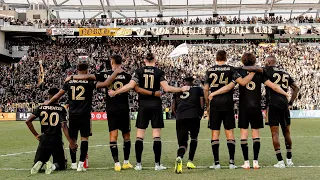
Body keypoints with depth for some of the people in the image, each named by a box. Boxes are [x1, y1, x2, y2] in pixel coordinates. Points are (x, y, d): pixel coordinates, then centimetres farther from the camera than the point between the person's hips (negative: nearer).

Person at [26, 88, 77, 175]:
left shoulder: (41, 107, 4)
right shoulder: (61, 109, -5)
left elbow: (28, 121, 1)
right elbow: (64, 127, -14)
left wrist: (36, 135, 9)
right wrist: (71, 142, -15)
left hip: (44, 140, 2)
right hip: (57, 141, -2)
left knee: (38, 162, 18)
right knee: (61, 165, 14)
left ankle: (39, 164, -18)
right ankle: (53, 166, -20)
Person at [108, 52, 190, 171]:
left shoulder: (139, 71, 3)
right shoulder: (159, 72, 0)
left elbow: (130, 86, -8)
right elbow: (167, 88, -9)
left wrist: (114, 92, 1)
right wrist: (181, 89, 4)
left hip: (143, 105, 1)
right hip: (156, 105, -1)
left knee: (139, 135, 6)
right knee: (157, 136, 2)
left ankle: (138, 164, 7)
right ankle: (157, 164, 3)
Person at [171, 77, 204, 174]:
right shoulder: (198, 89, 17)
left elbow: (173, 108, 19)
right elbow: (202, 105, 8)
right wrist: (199, 116, 23)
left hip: (180, 118, 1)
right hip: (194, 117, -1)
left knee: (182, 143, 3)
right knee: (194, 138, 24)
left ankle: (179, 157, -28)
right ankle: (190, 161, 18)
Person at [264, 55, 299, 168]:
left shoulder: (269, 69, 1)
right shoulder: (285, 72, 19)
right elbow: (296, 88, 21)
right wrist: (291, 102, 20)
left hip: (273, 104, -6)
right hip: (284, 104, 6)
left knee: (275, 133, -2)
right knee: (286, 132, 14)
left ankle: (280, 161, -4)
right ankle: (289, 160, 20)